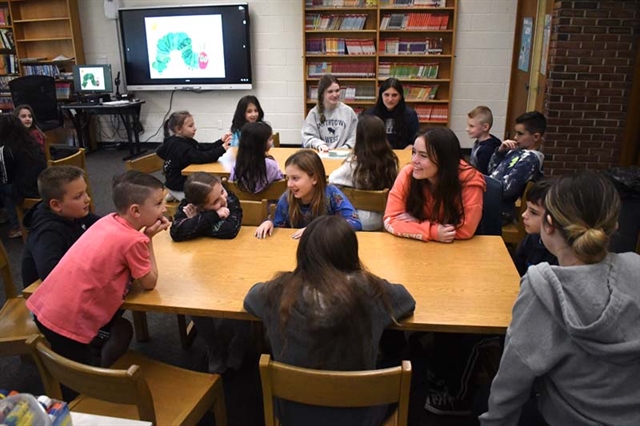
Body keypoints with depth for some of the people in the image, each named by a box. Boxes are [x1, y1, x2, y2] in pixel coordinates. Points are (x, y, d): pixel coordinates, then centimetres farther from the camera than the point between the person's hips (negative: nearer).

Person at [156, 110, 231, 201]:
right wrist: (222, 149, -34)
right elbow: (200, 157, -35)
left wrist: (221, 142, -8)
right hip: (180, 187, -10)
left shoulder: (187, 141, 7)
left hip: (188, 181, 10)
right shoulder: (179, 147, -24)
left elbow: (205, 150, 5)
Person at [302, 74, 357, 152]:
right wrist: (319, 144, -20)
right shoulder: (314, 113, 7)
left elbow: (354, 137, 6)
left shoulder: (348, 111, 9)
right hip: (320, 154, 0)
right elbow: (307, 137, -1)